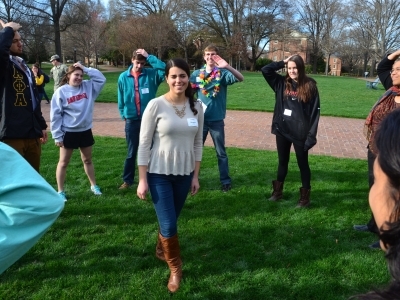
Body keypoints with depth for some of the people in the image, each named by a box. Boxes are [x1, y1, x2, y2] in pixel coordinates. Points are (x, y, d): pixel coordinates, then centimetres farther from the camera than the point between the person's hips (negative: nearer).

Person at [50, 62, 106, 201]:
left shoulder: (88, 87, 1)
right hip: (68, 132, -4)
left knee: (88, 160, 19)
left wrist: (85, 69, -10)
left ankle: (93, 186, 33)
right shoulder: (61, 92, -11)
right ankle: (60, 191, 18)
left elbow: (101, 79, -5)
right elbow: (55, 115, -10)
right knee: (63, 162, 8)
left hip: (85, 131, 4)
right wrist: (57, 136, -11)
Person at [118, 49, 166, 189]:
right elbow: (121, 99, 7)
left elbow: (163, 68, -22)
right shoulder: (123, 77, 1)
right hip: (131, 120, 1)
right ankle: (127, 180, 21)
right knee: (131, 152, 9)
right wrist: (123, 115, 6)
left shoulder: (151, 74, -2)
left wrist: (149, 56, -19)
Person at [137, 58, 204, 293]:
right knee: (169, 225, -4)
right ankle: (175, 268, 20)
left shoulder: (196, 107, -1)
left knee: (172, 220, 18)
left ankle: (161, 250, 47)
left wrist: (196, 176, 6)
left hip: (184, 174, 4)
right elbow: (144, 144, -10)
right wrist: (142, 180, -11)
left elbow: (198, 144, 7)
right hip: (159, 174, -4)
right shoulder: (156, 105, -13)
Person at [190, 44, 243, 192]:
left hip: (216, 119, -2)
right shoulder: (197, 74, 2)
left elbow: (240, 78, -23)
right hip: (200, 118, 2)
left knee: (221, 152, 8)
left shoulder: (222, 73, -5)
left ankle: (226, 181, 18)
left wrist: (227, 67, -38)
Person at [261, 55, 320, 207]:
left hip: (300, 133, -4)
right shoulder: (282, 83, 2)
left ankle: (305, 196, 21)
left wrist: (311, 135, -13)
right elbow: (265, 70, 0)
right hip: (282, 130, 4)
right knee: (283, 161, 18)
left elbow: (315, 111, -9)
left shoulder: (310, 86, -7)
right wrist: (283, 62, -4)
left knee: (302, 164, 9)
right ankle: (278, 191, 33)